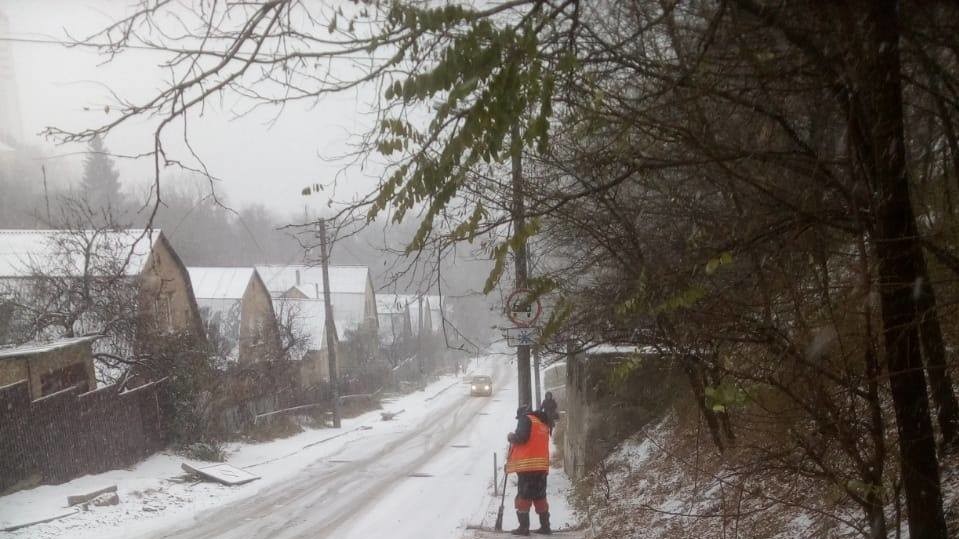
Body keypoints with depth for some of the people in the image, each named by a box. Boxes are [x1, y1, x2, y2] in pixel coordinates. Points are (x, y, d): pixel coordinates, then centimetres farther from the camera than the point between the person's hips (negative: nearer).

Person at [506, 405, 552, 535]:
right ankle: (545, 526, 14)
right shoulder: (543, 423, 23)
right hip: (542, 466, 7)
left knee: (524, 496, -2)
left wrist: (511, 437, 6)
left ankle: (524, 527, -2)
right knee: (540, 497, 13)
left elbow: (521, 437, -15)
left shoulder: (526, 419, 0)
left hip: (527, 466, -7)